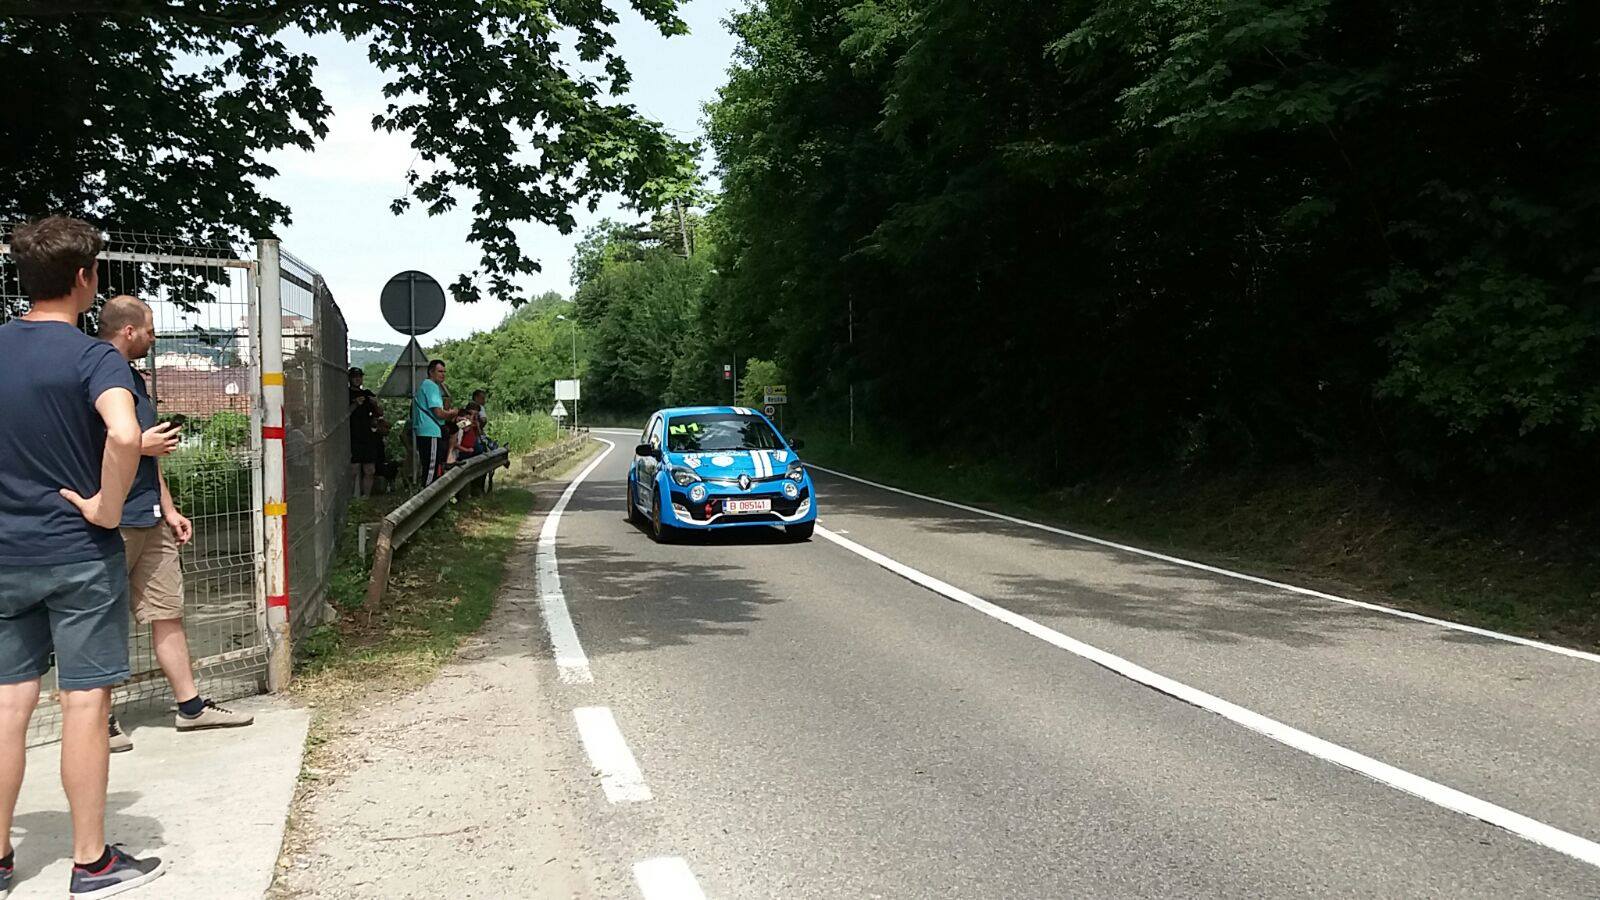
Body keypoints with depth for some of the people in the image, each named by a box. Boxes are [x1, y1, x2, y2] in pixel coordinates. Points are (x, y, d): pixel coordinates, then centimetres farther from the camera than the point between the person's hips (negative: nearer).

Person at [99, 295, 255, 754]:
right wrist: (140, 445, -14)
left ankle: (191, 706, 19)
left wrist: (169, 510, 20)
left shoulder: (135, 378, 16)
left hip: (150, 522, 9)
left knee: (168, 614, 11)